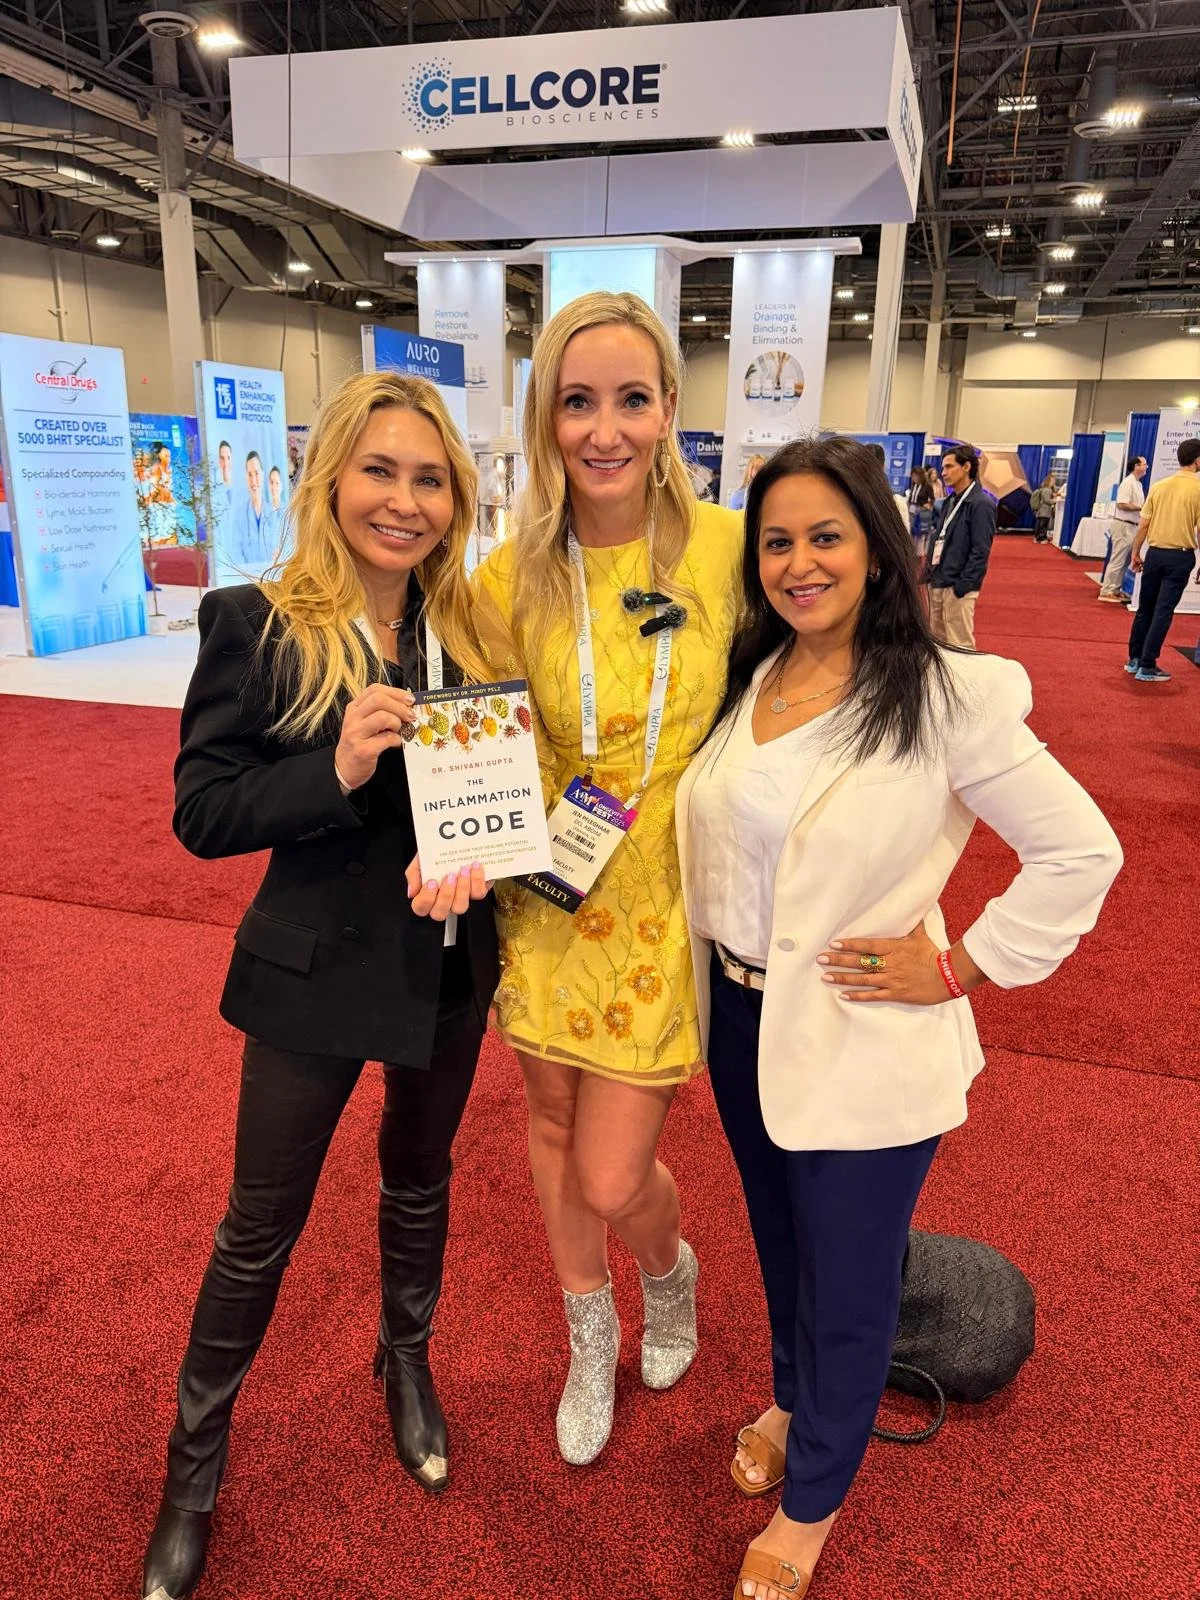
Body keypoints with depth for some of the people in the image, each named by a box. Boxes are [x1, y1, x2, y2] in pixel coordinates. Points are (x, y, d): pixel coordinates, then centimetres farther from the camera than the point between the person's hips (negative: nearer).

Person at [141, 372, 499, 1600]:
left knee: (419, 1179, 25)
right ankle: (194, 1465, 41)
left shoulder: (467, 626, -4)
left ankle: (407, 1359, 54)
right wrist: (337, 770, -30)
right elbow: (201, 814, -14)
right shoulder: (256, 624, -14)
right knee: (263, 1224, 14)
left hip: (450, 962, 4)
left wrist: (475, 851, -17)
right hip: (315, 972, -3)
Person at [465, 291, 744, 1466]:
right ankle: (591, 1339, 48)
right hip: (549, 901, 2)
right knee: (552, 1126, 18)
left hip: (666, 902, -2)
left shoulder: (723, 547, -10)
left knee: (611, 1181, 2)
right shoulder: (509, 578, -7)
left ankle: (671, 1272, 42)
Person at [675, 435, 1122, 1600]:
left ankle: (809, 1507, 42)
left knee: (849, 1283, 14)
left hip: (863, 1046, -5)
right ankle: (791, 1402, 56)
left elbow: (1081, 851, -14)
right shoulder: (741, 682, -1)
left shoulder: (946, 698, -18)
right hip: (740, 1017, 5)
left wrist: (963, 967, -13)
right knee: (777, 1241, 27)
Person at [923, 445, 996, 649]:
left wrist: (962, 586, -19)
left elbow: (980, 552, -15)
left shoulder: (981, 504, -11)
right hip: (936, 583, 8)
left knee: (959, 646, -5)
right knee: (937, 642, 15)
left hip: (957, 587, -8)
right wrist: (928, 573, 11)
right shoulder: (949, 502, 14)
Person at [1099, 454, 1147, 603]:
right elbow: (1121, 505, -21)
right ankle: (1106, 591, -4)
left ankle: (1116, 589, 18)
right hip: (1123, 525, -9)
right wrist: (1141, 507, -17)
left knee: (1125, 561, 12)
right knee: (1117, 560, -7)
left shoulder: (1138, 484, 15)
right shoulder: (1128, 482, -14)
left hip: (1133, 526, 9)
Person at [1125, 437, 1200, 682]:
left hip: (1155, 553, 4)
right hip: (1180, 557, -4)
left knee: (1145, 608, 14)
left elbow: (1143, 525, 4)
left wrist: (1135, 553, 14)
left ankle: (1134, 659, 20)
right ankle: (1147, 667, -1)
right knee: (1163, 612, -1)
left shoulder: (1159, 486, 2)